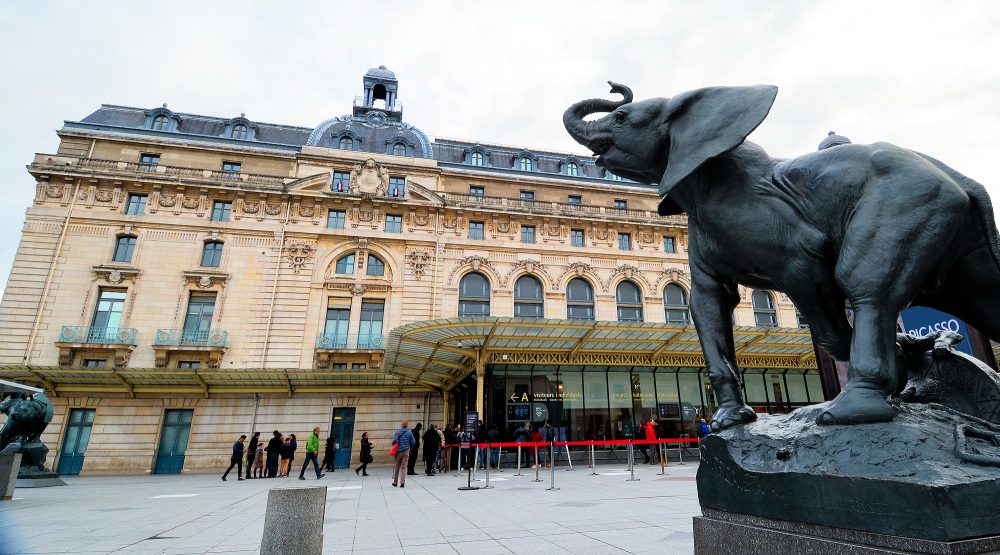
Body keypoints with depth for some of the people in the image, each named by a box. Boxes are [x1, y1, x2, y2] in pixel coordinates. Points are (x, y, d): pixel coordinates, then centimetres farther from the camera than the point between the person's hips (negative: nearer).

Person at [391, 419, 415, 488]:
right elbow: (412, 443, 1)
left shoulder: (397, 432, -6)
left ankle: (395, 482, 21)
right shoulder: (410, 433, -1)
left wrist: (393, 444, 7)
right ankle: (402, 482, -5)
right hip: (406, 451, 0)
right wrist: (410, 448, 20)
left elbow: (394, 440, -16)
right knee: (404, 467, 3)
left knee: (396, 467, 13)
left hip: (398, 451, 0)